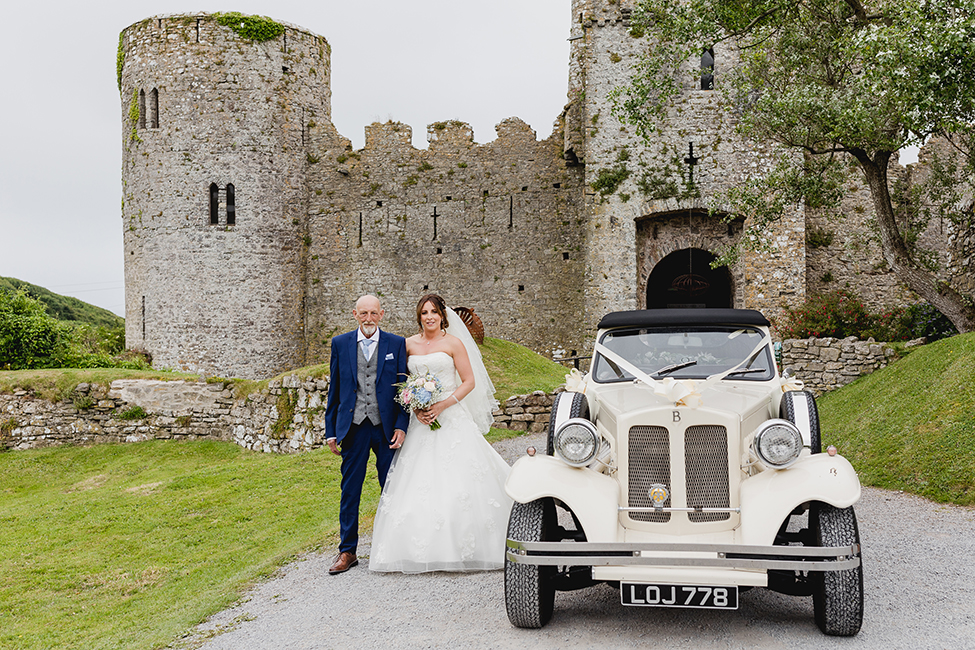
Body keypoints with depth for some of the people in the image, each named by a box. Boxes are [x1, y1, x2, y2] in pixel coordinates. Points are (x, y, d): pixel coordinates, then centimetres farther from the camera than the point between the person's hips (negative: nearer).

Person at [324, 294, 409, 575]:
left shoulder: (396, 344, 3)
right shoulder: (340, 344, 5)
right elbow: (334, 390, 8)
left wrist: (401, 425, -7)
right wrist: (330, 430, 5)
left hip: (387, 427, 0)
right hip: (353, 427, 0)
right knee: (350, 491, 3)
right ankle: (347, 551, 12)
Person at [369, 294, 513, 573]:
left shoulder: (453, 343, 0)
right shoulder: (409, 345, 10)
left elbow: (469, 382, -3)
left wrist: (443, 405, -14)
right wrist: (415, 406, -4)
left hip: (451, 418, -3)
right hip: (420, 421, 3)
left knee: (457, 483, -8)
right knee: (418, 483, -4)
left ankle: (463, 546, 0)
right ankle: (421, 547, 0)